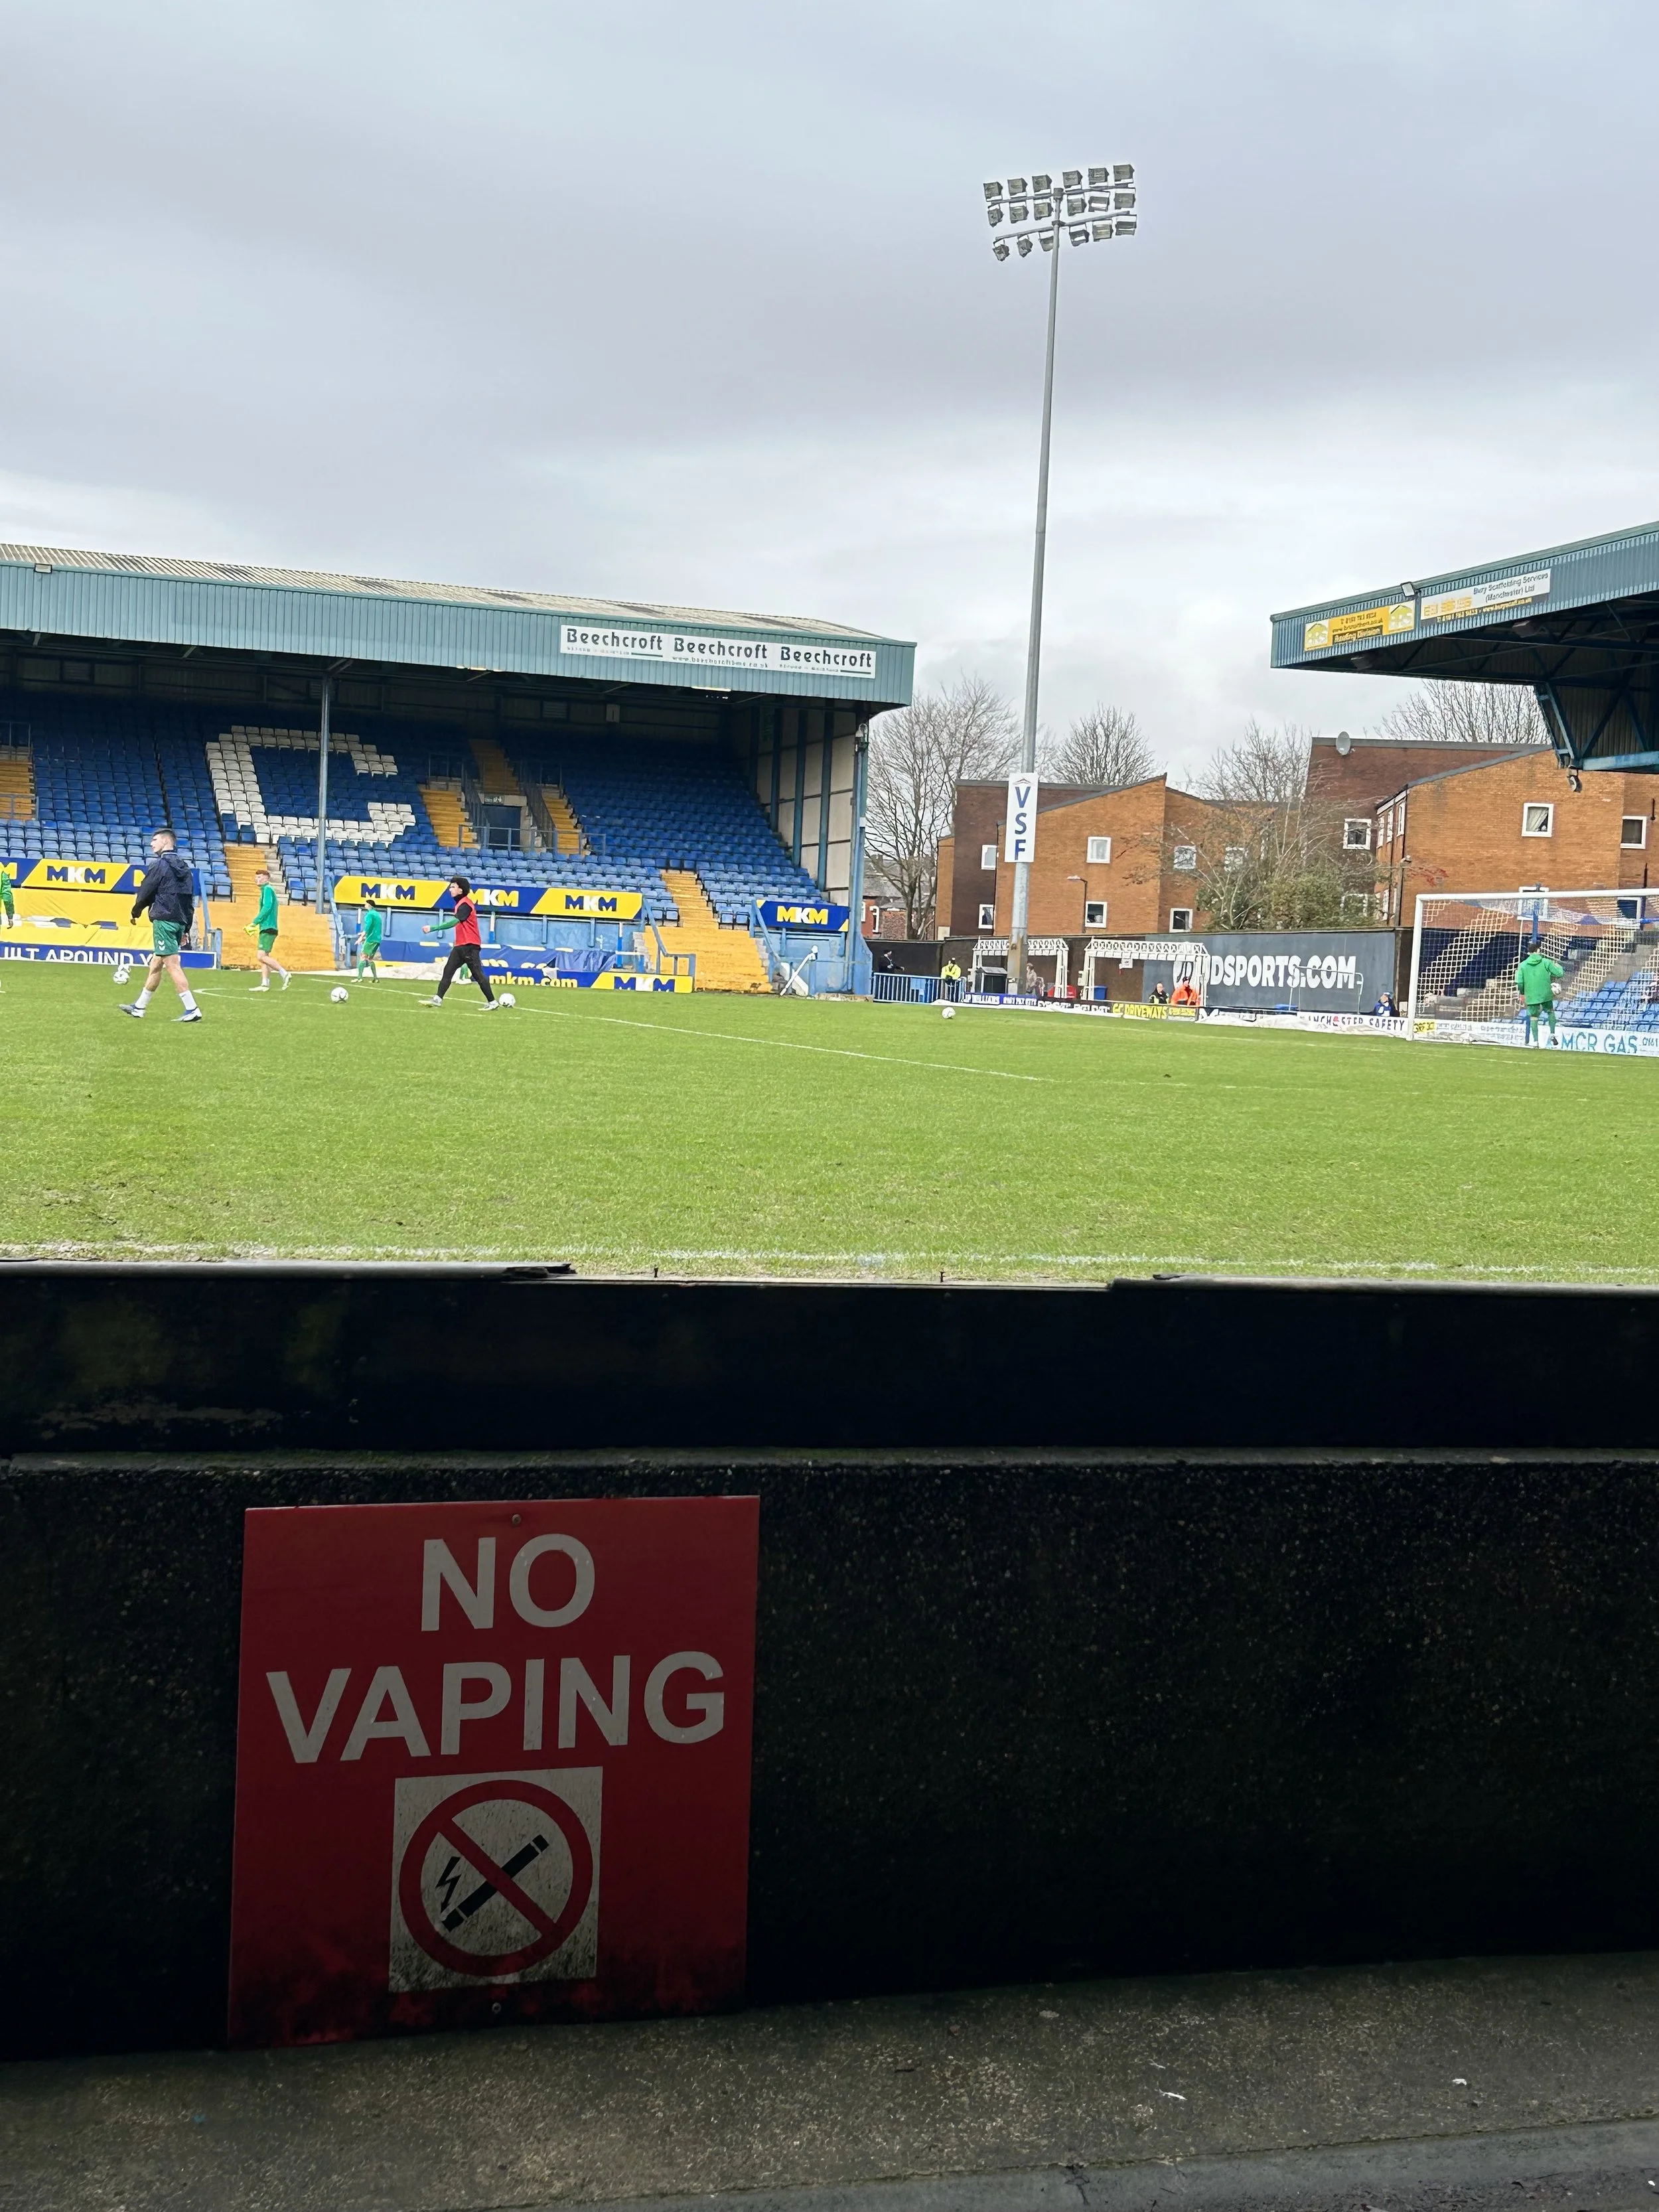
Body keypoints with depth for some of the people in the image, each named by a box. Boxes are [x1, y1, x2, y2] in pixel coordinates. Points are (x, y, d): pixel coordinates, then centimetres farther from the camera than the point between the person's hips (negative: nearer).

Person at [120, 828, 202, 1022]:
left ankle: (192, 1010, -16)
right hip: (180, 922, 8)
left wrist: (136, 912, 14)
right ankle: (140, 1007, 22)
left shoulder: (159, 865, -8)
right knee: (155, 964, 15)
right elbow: (190, 899, 17)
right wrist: (186, 929, 20)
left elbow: (145, 893, -6)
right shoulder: (184, 867, 16)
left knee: (172, 965, -9)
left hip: (164, 920, -8)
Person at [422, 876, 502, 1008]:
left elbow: (454, 922, -28)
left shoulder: (465, 904, -15)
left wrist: (434, 928, -33)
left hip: (470, 946, -10)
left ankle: (492, 1002, 0)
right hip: (460, 946, 10)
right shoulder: (460, 903, 15)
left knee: (477, 974, -6)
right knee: (448, 971, 3)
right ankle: (437, 999, 1)